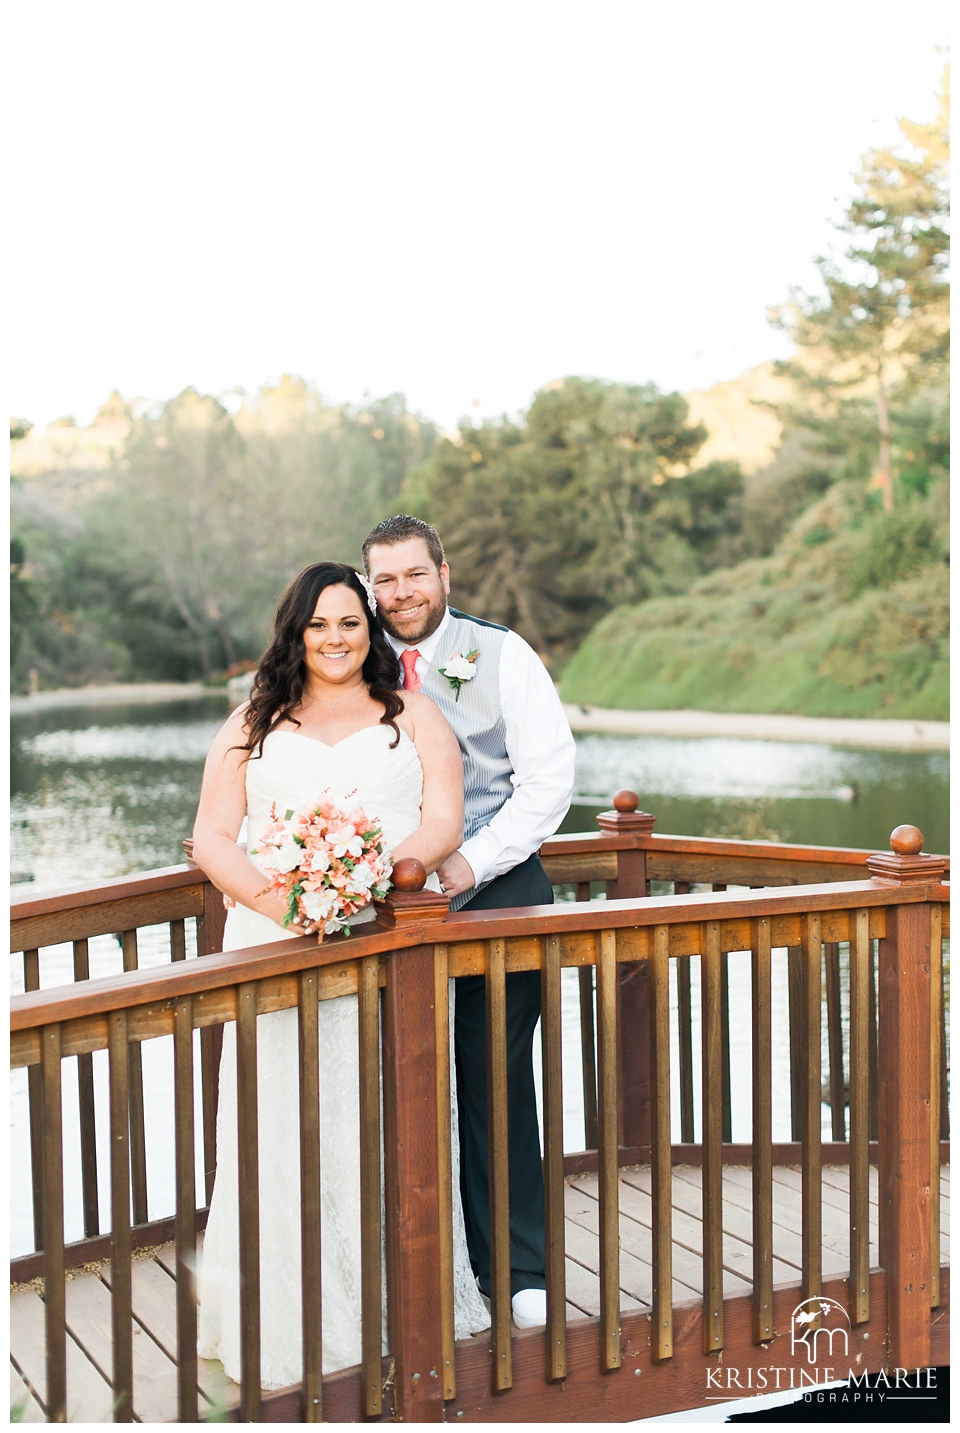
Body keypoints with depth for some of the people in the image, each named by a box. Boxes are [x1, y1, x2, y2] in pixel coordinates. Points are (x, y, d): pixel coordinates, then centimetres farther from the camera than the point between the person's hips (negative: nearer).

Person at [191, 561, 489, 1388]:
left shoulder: (413, 718, 12)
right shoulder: (252, 726, 15)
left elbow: (444, 823, 0)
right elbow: (211, 838, 6)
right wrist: (276, 900, -14)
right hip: (275, 945, 1)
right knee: (285, 1128, -3)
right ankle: (288, 1327, 6)